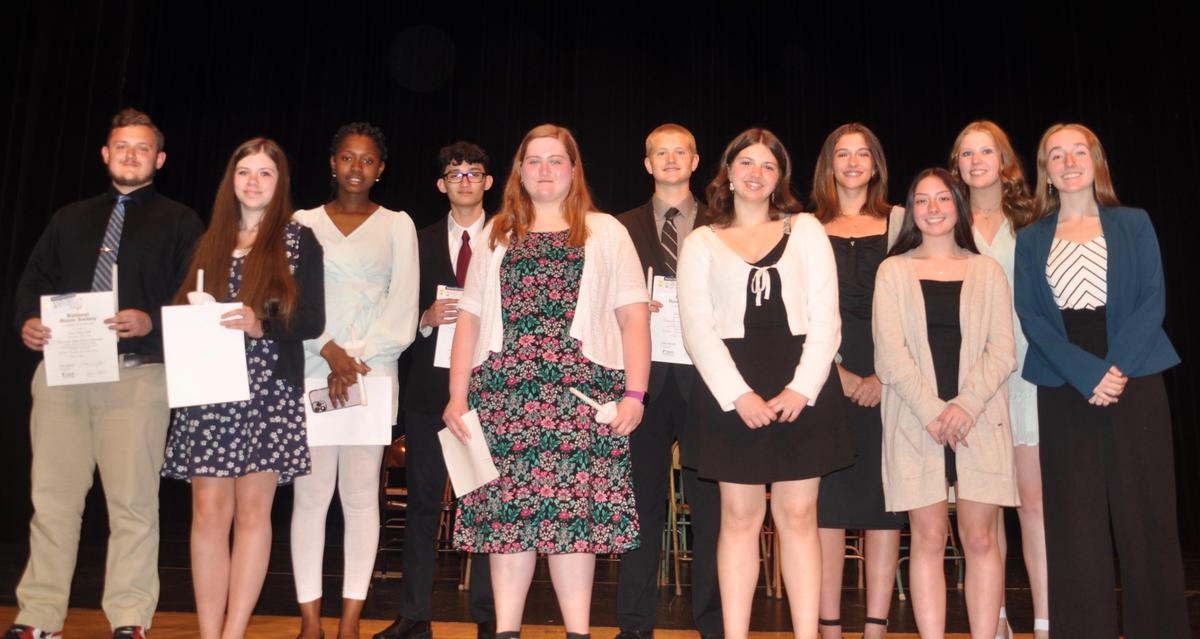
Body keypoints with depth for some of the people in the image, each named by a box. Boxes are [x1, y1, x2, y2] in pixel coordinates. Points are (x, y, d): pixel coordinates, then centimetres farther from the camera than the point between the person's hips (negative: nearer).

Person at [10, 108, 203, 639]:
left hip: (138, 373, -4)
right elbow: (33, 280, 18)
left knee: (133, 501, -2)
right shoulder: (71, 219, 21)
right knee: (52, 497, 6)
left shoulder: (179, 222, 8)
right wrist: (28, 321, -2)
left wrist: (151, 322, -17)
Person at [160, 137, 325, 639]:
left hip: (270, 393, -2)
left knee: (252, 510, -1)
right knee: (209, 510, -1)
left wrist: (261, 324, -17)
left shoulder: (298, 241, 6)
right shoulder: (209, 243, 15)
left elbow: (313, 321, -1)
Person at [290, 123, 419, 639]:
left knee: (361, 492, 0)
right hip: (312, 371, 1)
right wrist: (330, 350, -11)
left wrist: (356, 360, -9)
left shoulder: (397, 225, 9)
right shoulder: (304, 222, 12)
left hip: (374, 371, -1)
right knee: (311, 491, -1)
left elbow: (402, 305, 1)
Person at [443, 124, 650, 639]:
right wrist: (457, 397, 5)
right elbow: (469, 318, 12)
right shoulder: (497, 235, 17)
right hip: (505, 391, 2)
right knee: (508, 510, 1)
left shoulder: (605, 231, 11)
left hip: (582, 392, -2)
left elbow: (633, 315, 4)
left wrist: (634, 393, -5)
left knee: (574, 509, -3)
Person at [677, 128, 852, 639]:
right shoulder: (701, 242, 10)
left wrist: (803, 387, -10)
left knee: (797, 516, 4)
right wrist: (738, 394, -12)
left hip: (802, 390, 0)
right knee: (740, 518, 4)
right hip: (732, 393, 0)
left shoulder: (805, 230, 11)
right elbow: (697, 328, 0)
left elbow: (825, 317, 3)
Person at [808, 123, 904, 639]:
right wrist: (835, 371, -8)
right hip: (825, 379, -1)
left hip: (887, 380, 1)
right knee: (827, 503, -1)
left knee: (884, 502, 2)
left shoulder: (898, 222, 10)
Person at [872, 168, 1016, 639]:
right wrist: (931, 411, -12)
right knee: (928, 540, 1)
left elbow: (1003, 351, 3)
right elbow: (890, 353, -1)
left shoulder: (987, 271, 11)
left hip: (979, 419, 1)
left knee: (980, 540, 2)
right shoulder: (893, 271, 9)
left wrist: (966, 405, -12)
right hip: (915, 420, -1)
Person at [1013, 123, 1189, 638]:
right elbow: (1031, 316, 0)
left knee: (1145, 518, 1)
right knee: (1075, 524, 1)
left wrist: (1117, 368, -14)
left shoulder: (1133, 224, 10)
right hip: (1064, 393, 0)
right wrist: (1088, 373, -13)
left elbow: (1153, 300, 1)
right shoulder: (1031, 239, 10)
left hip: (1135, 384, 0)